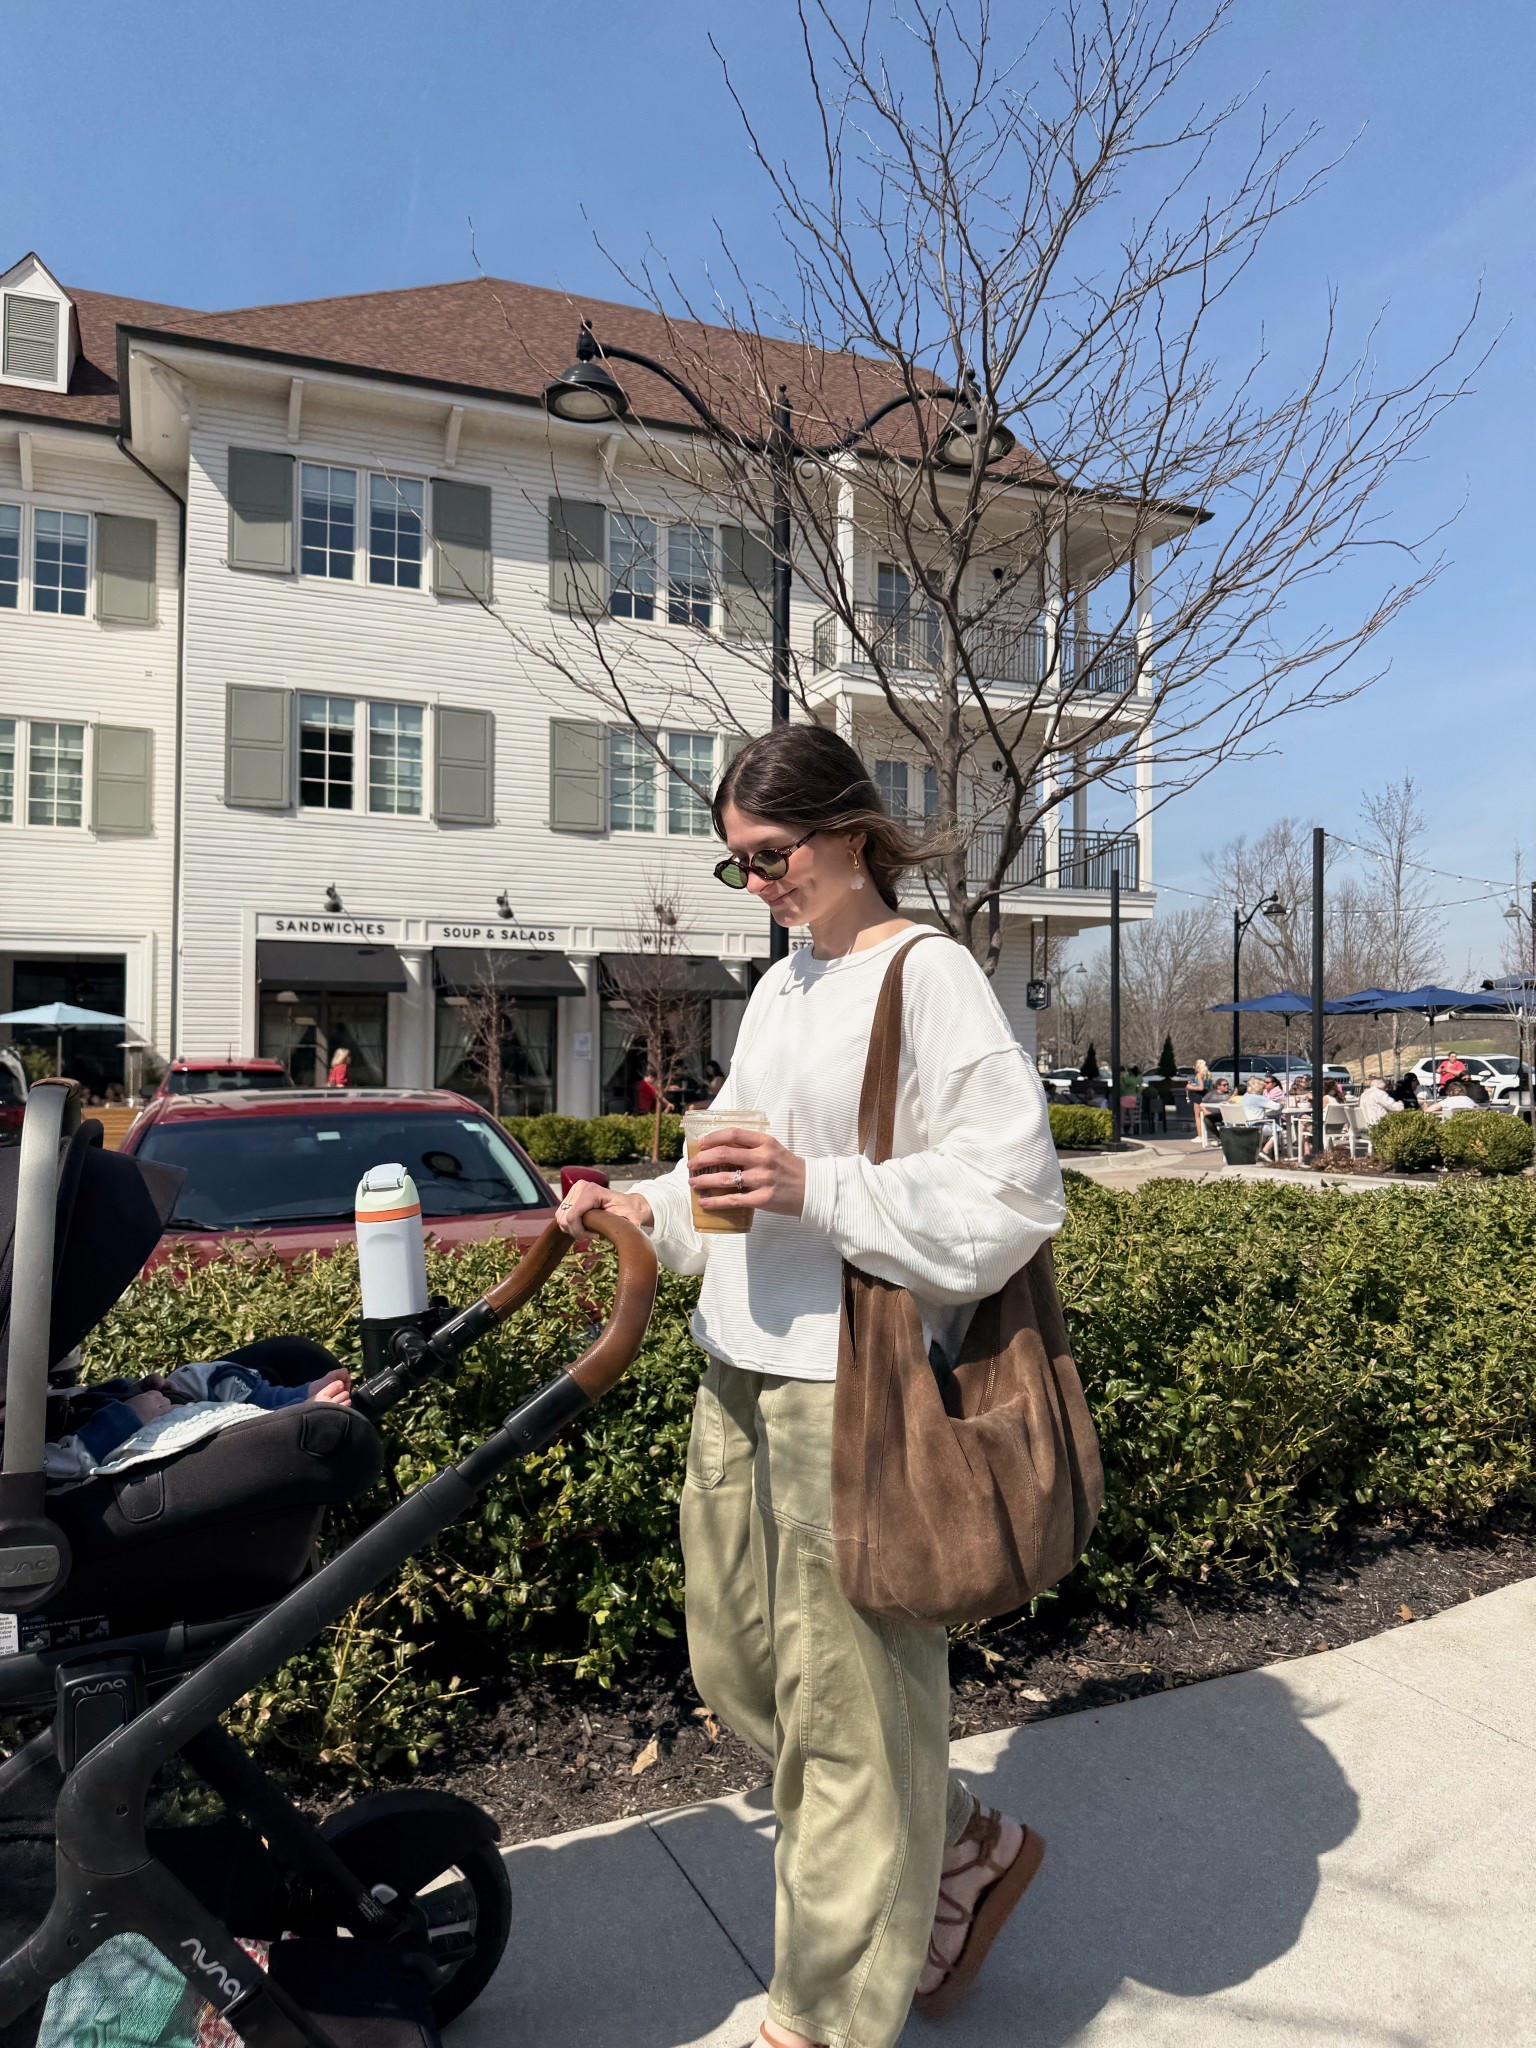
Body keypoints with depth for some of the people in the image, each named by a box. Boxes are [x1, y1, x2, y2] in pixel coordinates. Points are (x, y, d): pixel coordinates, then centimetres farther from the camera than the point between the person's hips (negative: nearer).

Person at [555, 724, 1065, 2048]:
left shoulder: (928, 975, -11)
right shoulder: (779, 987, 14)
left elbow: (1013, 1190, -17)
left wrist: (813, 1191, -24)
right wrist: (649, 1208, 4)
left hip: (856, 1385, -9)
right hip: (742, 1370, 9)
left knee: (844, 1698, 5)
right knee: (742, 1669, 18)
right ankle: (968, 1856, 39)